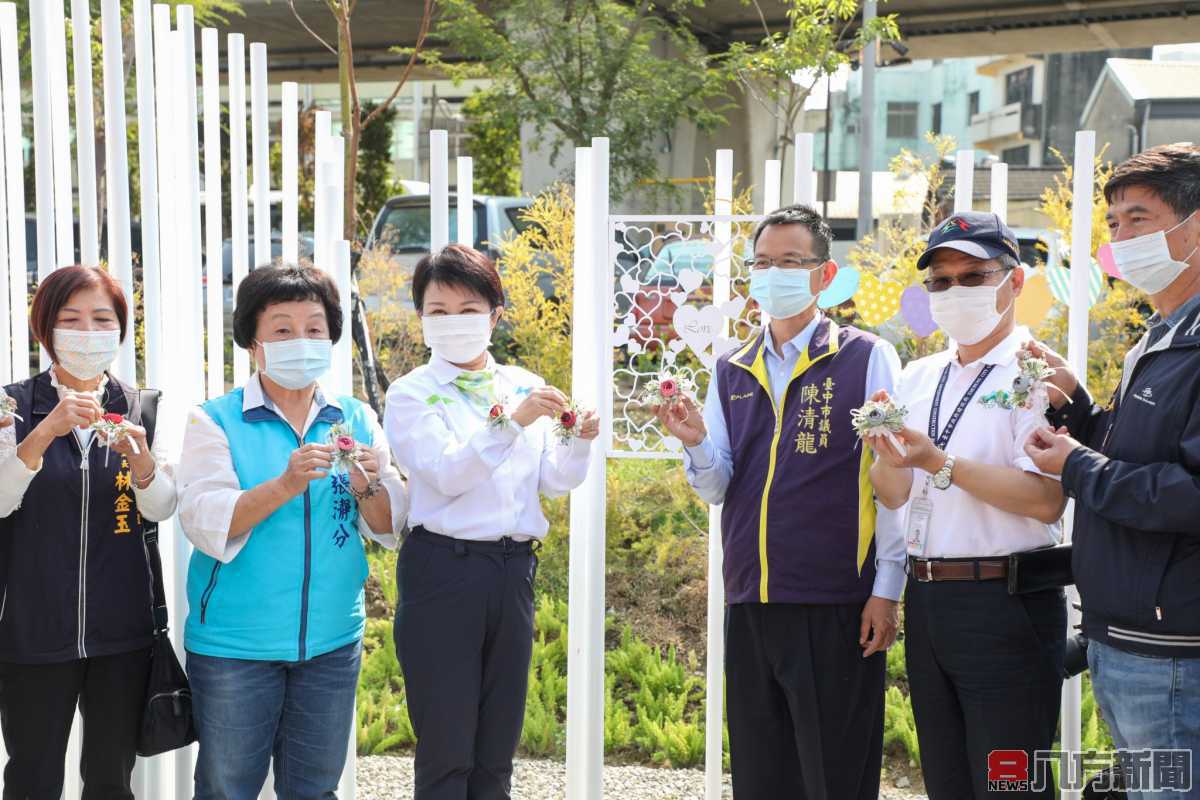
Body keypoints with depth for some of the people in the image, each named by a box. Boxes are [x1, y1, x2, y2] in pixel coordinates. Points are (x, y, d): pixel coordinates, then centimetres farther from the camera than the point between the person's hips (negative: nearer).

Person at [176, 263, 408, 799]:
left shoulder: (355, 420, 7)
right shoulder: (215, 421, -3)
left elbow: (389, 527, 3)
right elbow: (205, 524, -15)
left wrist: (367, 486, -18)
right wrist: (285, 485, -29)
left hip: (332, 640, 3)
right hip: (235, 642, -3)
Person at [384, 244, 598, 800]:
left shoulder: (526, 387, 10)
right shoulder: (412, 394, -1)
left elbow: (554, 482, 8)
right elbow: (446, 474, -16)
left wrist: (579, 442, -12)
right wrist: (511, 421, -25)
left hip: (513, 567, 4)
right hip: (442, 567, -4)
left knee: (497, 748, 13)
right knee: (445, 747, 2)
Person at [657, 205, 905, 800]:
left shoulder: (867, 358, -3)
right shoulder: (731, 371, 11)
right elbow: (717, 489, 10)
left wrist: (886, 590, -9)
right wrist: (696, 443, -11)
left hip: (835, 606, -5)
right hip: (749, 602, 5)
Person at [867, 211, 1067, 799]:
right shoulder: (918, 378, 13)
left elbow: (1045, 501, -20)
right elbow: (892, 496, 8)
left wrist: (941, 465, -24)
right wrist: (889, 458, -13)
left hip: (1004, 603, -7)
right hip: (924, 601, 7)